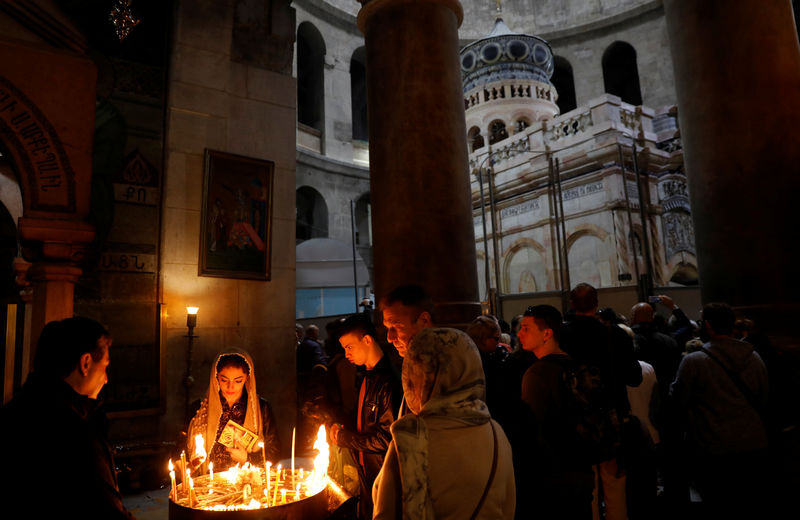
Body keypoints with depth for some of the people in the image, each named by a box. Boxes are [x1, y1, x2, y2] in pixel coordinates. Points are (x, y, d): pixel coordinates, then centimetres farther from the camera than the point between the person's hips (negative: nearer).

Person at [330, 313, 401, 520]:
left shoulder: (389, 381, -23)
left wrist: (344, 438, -16)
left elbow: (386, 439, -23)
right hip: (366, 475, 8)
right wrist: (343, 430, 0)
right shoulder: (366, 376, 7)